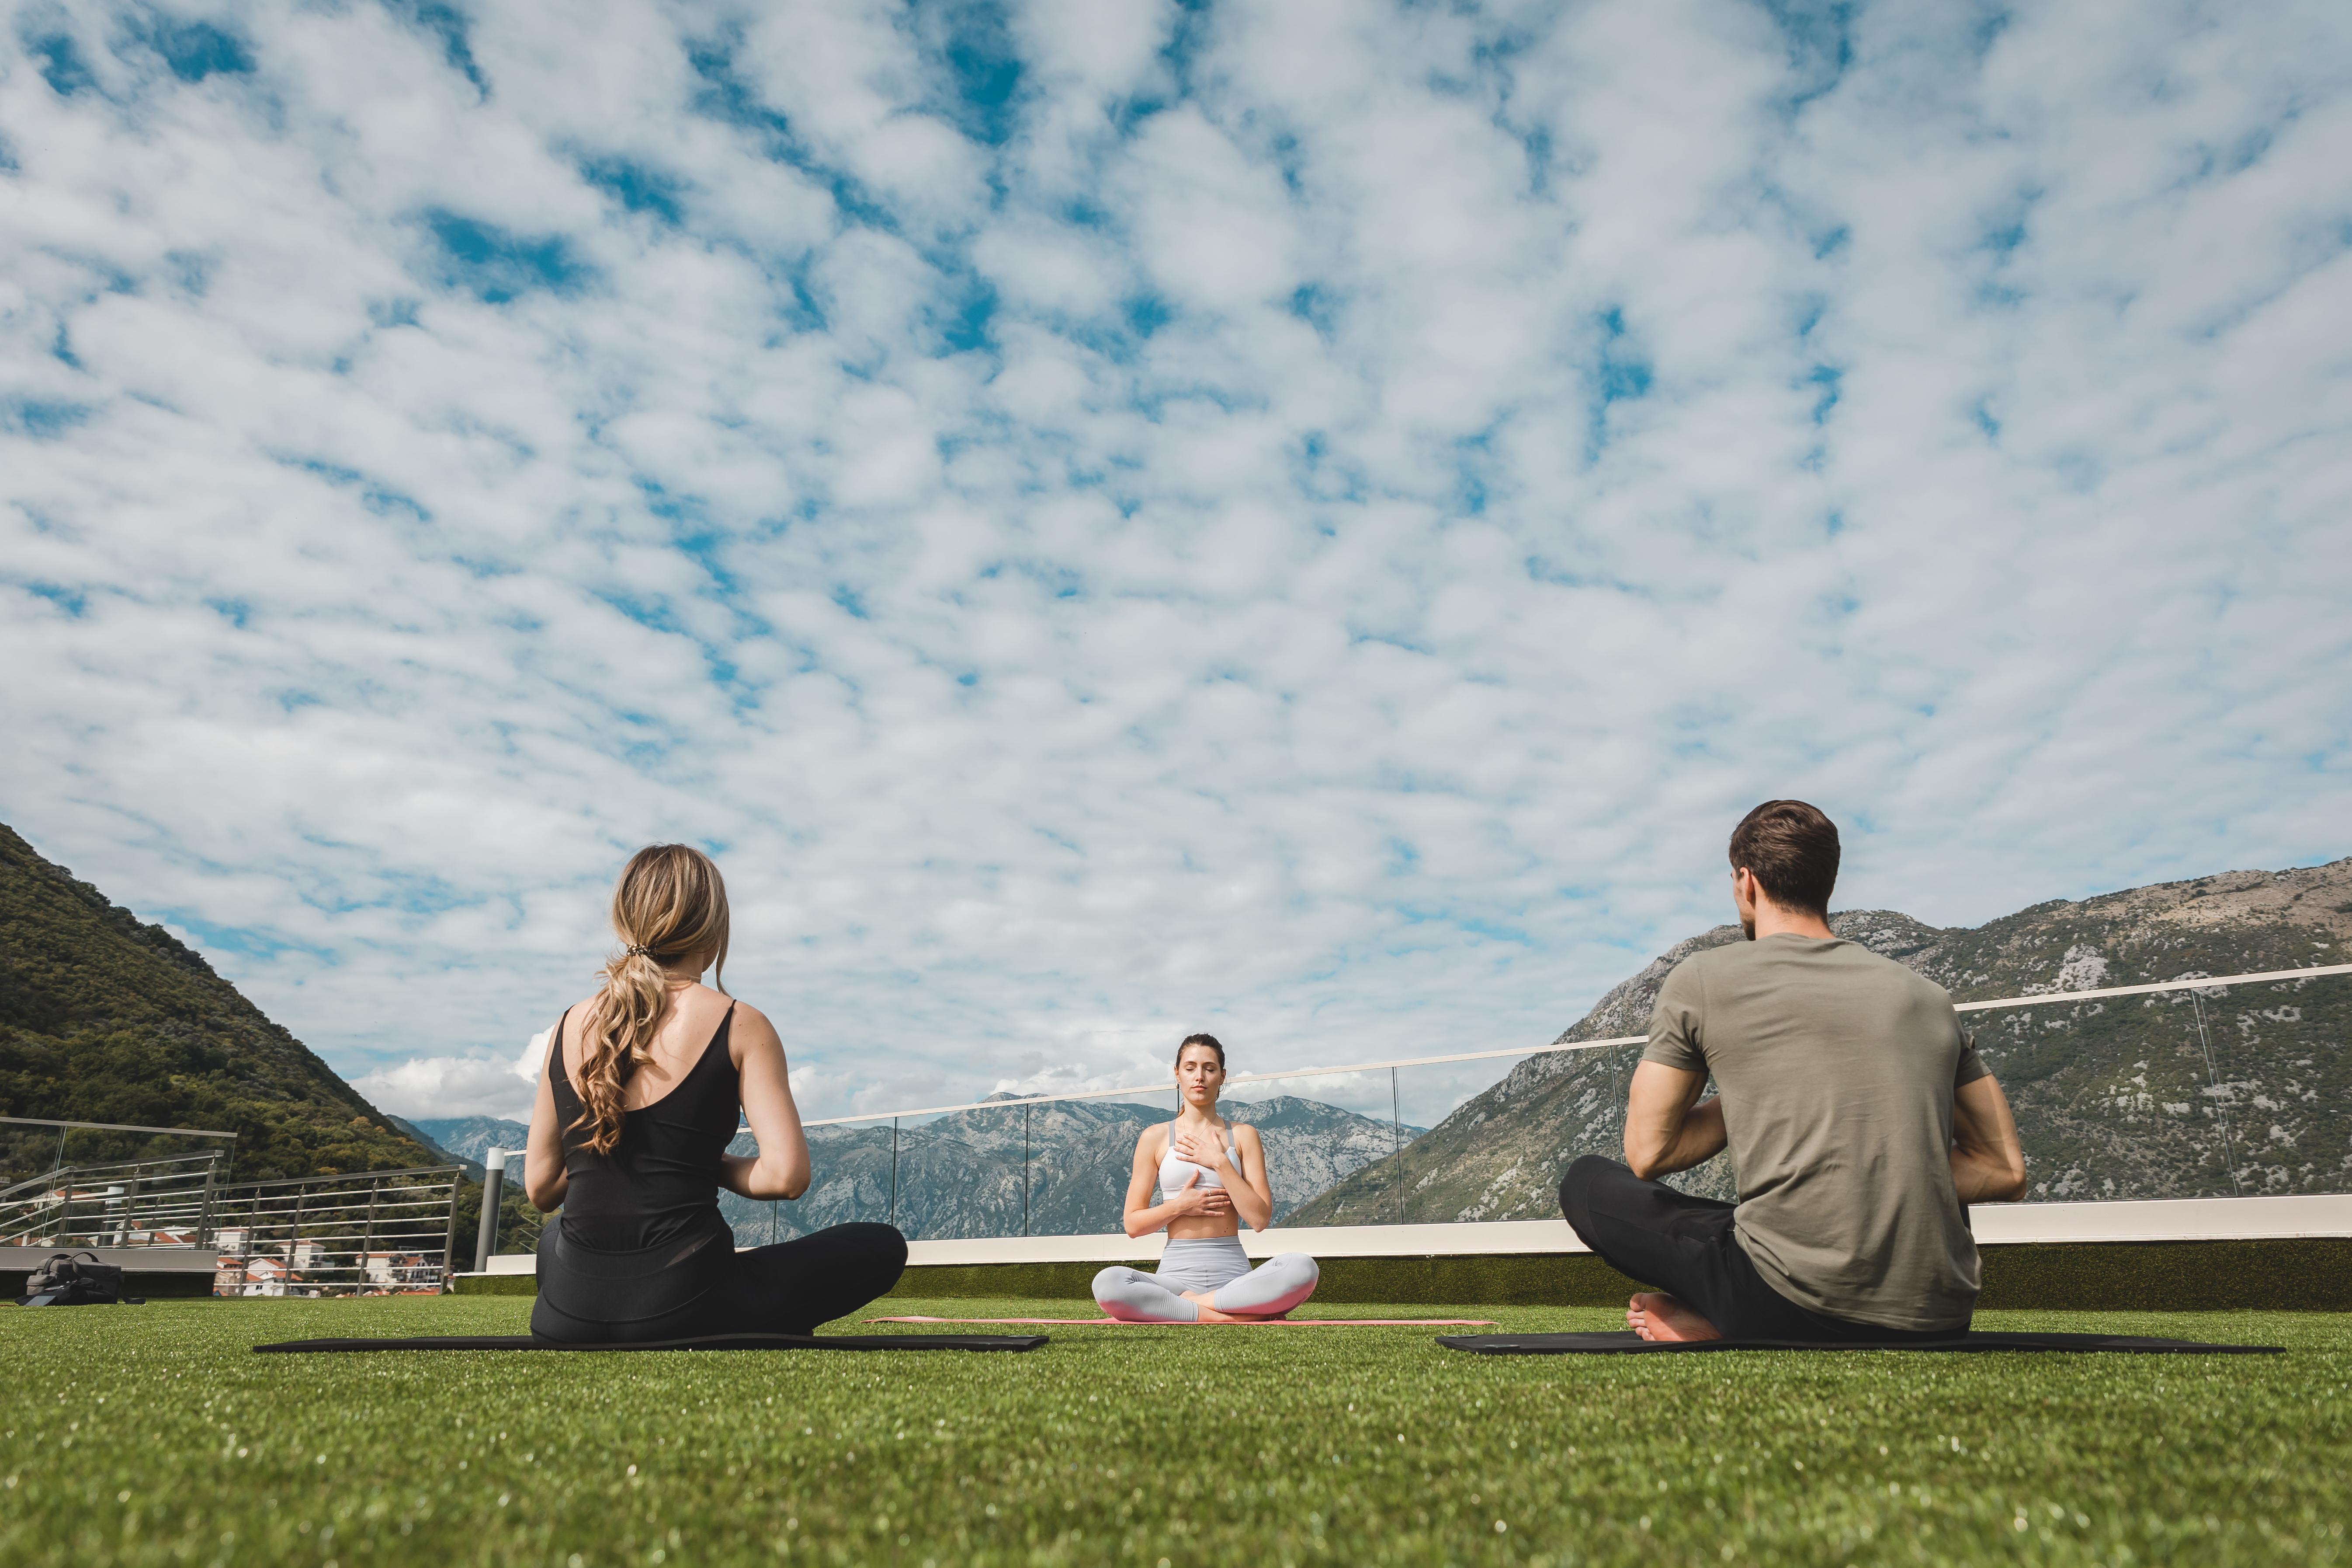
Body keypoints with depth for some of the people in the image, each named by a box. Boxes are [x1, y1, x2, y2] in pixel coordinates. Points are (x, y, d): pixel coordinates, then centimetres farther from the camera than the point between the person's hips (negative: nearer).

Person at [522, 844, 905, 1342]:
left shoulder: (570, 1025, 6)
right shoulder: (739, 1026, -7)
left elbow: (540, 1189, 11)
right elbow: (786, 1175, -14)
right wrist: (715, 1167, 5)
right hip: (679, 1307, -4)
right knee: (881, 1247, 11)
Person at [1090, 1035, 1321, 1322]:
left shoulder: (1243, 1136, 11)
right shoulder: (1155, 1138, 9)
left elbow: (1260, 1219, 1)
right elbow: (1133, 1225, 8)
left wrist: (1220, 1162, -5)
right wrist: (1180, 1206, -8)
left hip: (1233, 1273, 0)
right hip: (1177, 1273, 0)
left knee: (1302, 1267, -31)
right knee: (1107, 1283, -33)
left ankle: (1186, 1304, -21)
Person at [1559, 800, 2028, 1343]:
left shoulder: (1703, 978, 2)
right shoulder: (1928, 997, 14)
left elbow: (1648, 1154, 6)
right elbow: (2006, 1172, 16)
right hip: (1938, 1324, 3)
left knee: (1587, 1183, 18)